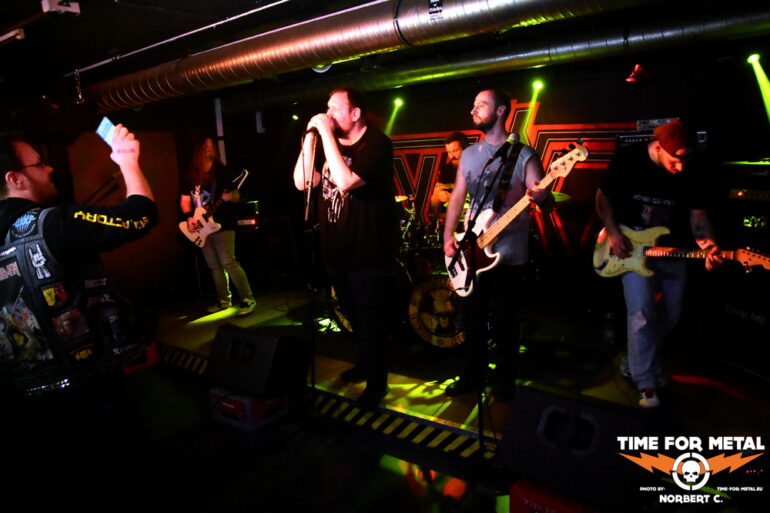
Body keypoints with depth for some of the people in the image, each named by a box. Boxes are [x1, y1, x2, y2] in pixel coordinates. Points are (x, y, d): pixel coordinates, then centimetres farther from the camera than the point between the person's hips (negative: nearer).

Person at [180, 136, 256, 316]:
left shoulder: (223, 171, -1)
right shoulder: (191, 175, 11)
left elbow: (237, 196, -4)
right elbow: (185, 199, 13)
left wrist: (230, 197, -27)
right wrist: (189, 217, -3)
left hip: (222, 224, -5)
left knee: (228, 263, -15)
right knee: (214, 266, 10)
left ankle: (248, 299, -10)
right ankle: (224, 300, 22)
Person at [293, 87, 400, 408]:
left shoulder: (376, 143, -14)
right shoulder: (329, 143, 9)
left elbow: (346, 181, -29)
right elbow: (302, 183, 1)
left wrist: (326, 134, -24)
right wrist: (311, 138, -7)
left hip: (369, 251, -8)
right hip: (336, 248, 8)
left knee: (370, 318, 3)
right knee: (352, 315, 22)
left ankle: (376, 380, 19)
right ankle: (366, 362, 42)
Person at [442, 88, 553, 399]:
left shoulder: (523, 154, -6)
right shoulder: (469, 154, 11)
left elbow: (545, 200, -11)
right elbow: (457, 197, 12)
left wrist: (542, 199, -36)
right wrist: (448, 237, 1)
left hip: (508, 254, -5)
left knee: (504, 321, 5)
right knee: (470, 317, 12)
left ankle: (505, 380, 25)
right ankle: (474, 374, 30)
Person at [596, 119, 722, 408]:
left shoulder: (688, 173, -6)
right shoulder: (627, 161, -13)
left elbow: (697, 214, -5)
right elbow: (603, 197, -3)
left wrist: (708, 246, -23)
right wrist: (613, 234, -15)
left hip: (672, 253, 4)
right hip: (632, 248, -4)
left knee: (669, 317, 10)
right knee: (642, 313, -15)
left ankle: (635, 365, 31)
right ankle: (646, 384, -1)